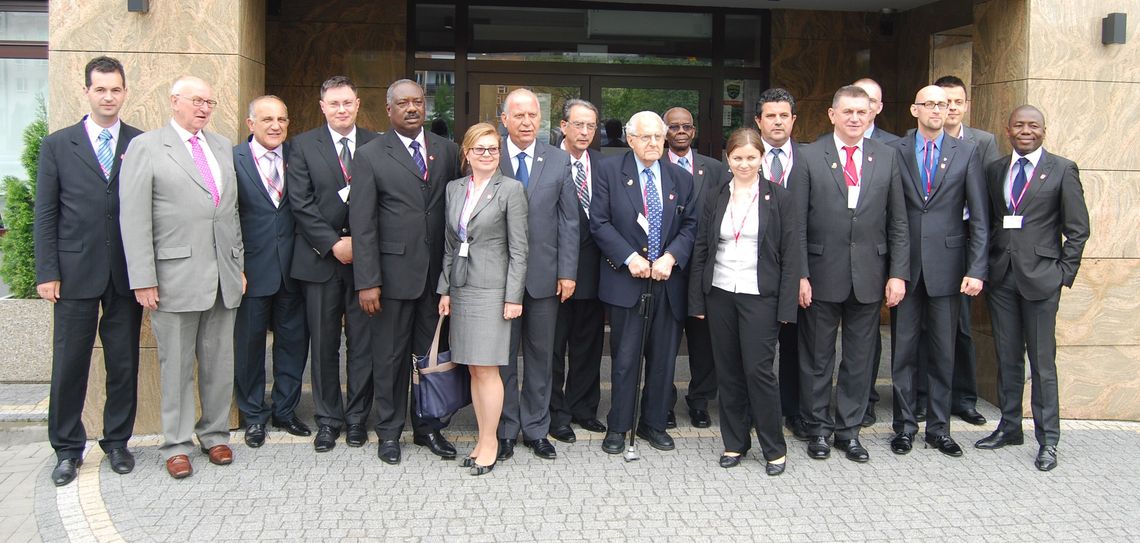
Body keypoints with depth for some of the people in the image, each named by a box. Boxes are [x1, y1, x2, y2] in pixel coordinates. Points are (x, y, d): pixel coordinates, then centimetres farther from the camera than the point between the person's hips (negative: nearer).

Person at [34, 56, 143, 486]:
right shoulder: (57, 145, 5)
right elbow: (45, 214, 3)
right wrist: (47, 272, -3)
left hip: (127, 274, 1)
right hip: (76, 273, 0)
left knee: (124, 363, 9)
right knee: (69, 365, 4)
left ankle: (117, 442, 24)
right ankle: (68, 449, 18)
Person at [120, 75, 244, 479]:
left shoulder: (223, 147, 15)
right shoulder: (145, 147, -1)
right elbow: (134, 218, -6)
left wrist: (240, 264, 13)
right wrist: (143, 279, -12)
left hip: (223, 276, 5)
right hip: (176, 276, -4)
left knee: (219, 361, 10)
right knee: (177, 364, 4)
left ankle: (215, 434, 24)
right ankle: (177, 445, 15)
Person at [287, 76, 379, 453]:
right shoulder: (303, 146, 3)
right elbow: (301, 203, -4)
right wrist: (334, 244, -11)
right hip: (321, 257, 0)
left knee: (363, 343, 5)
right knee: (324, 345, 7)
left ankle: (357, 417, 18)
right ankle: (328, 418, 19)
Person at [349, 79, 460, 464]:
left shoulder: (447, 151, 7)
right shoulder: (371, 156, -2)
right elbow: (362, 223, -6)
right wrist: (367, 281, -12)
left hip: (438, 273, 3)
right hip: (394, 272, -3)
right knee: (390, 356, 7)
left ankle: (428, 427, 26)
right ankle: (389, 431, 22)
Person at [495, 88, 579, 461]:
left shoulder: (559, 161, 3)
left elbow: (569, 220, 3)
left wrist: (567, 272, -2)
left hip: (544, 274, 2)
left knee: (540, 355, 10)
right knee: (502, 355, 8)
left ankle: (536, 429, 22)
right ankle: (505, 430, 21)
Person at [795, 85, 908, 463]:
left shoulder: (886, 157, 6)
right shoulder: (809, 156, -2)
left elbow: (898, 222, 6)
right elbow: (798, 224, -4)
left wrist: (898, 273, -1)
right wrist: (800, 275, -10)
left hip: (869, 275, 2)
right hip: (822, 274, -2)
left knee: (860, 357, 11)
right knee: (817, 358, 9)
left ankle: (849, 429, 24)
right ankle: (818, 428, 23)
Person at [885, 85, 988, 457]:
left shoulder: (966, 153, 4)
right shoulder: (893, 151, 2)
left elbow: (979, 217, 2)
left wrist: (976, 269, -6)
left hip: (946, 266, 1)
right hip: (905, 264, 0)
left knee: (943, 351, 8)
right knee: (903, 350, 7)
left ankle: (939, 427, 20)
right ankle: (905, 425, 19)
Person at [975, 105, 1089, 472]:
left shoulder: (1062, 170, -1)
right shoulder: (994, 170, 10)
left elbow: (1078, 229, -1)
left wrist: (1064, 274, -5)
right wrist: (984, 268, 5)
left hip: (1040, 277, -4)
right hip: (1001, 276, 4)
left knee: (1042, 362, 0)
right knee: (1007, 358, 11)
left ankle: (1048, 441, 9)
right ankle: (1009, 427, 23)